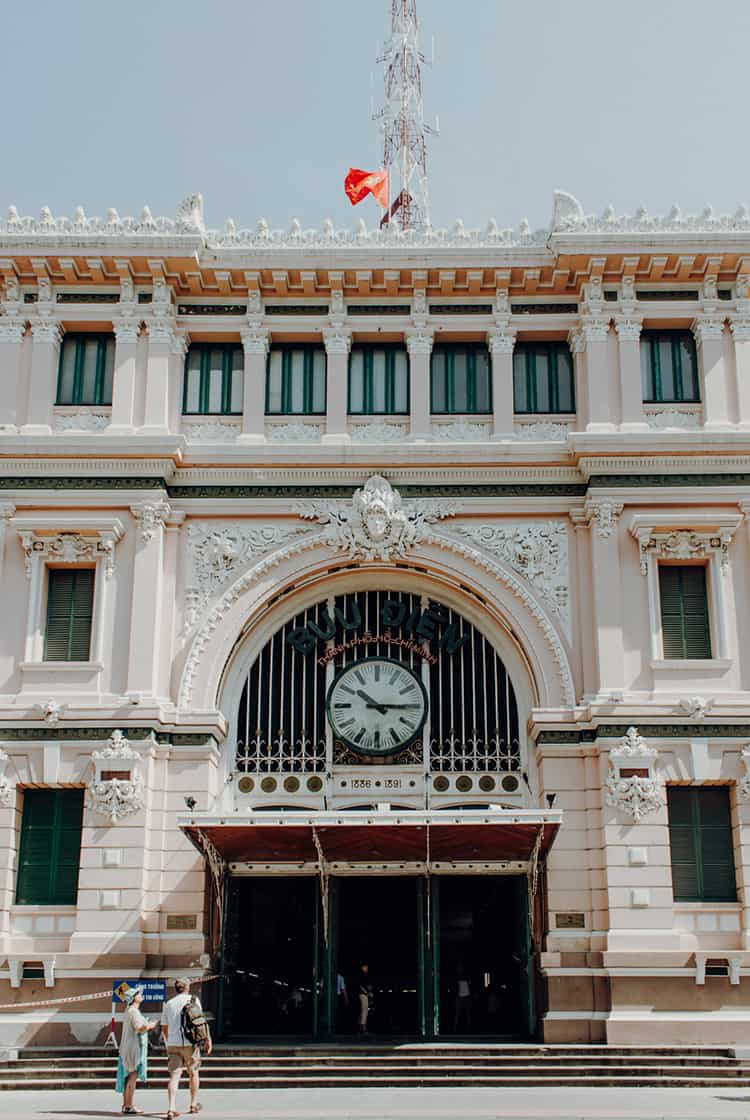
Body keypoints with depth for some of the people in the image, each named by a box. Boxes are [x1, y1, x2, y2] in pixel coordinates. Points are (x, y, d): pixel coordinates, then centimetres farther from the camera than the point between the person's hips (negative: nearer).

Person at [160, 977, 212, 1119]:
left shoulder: (168, 1004, 10)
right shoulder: (193, 1000, 0)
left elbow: (164, 1029, 15)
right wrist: (207, 1039, -3)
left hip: (173, 1044, 2)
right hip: (190, 1043, -2)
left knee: (174, 1076, 1)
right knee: (193, 1073, 16)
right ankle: (194, 1104, 26)